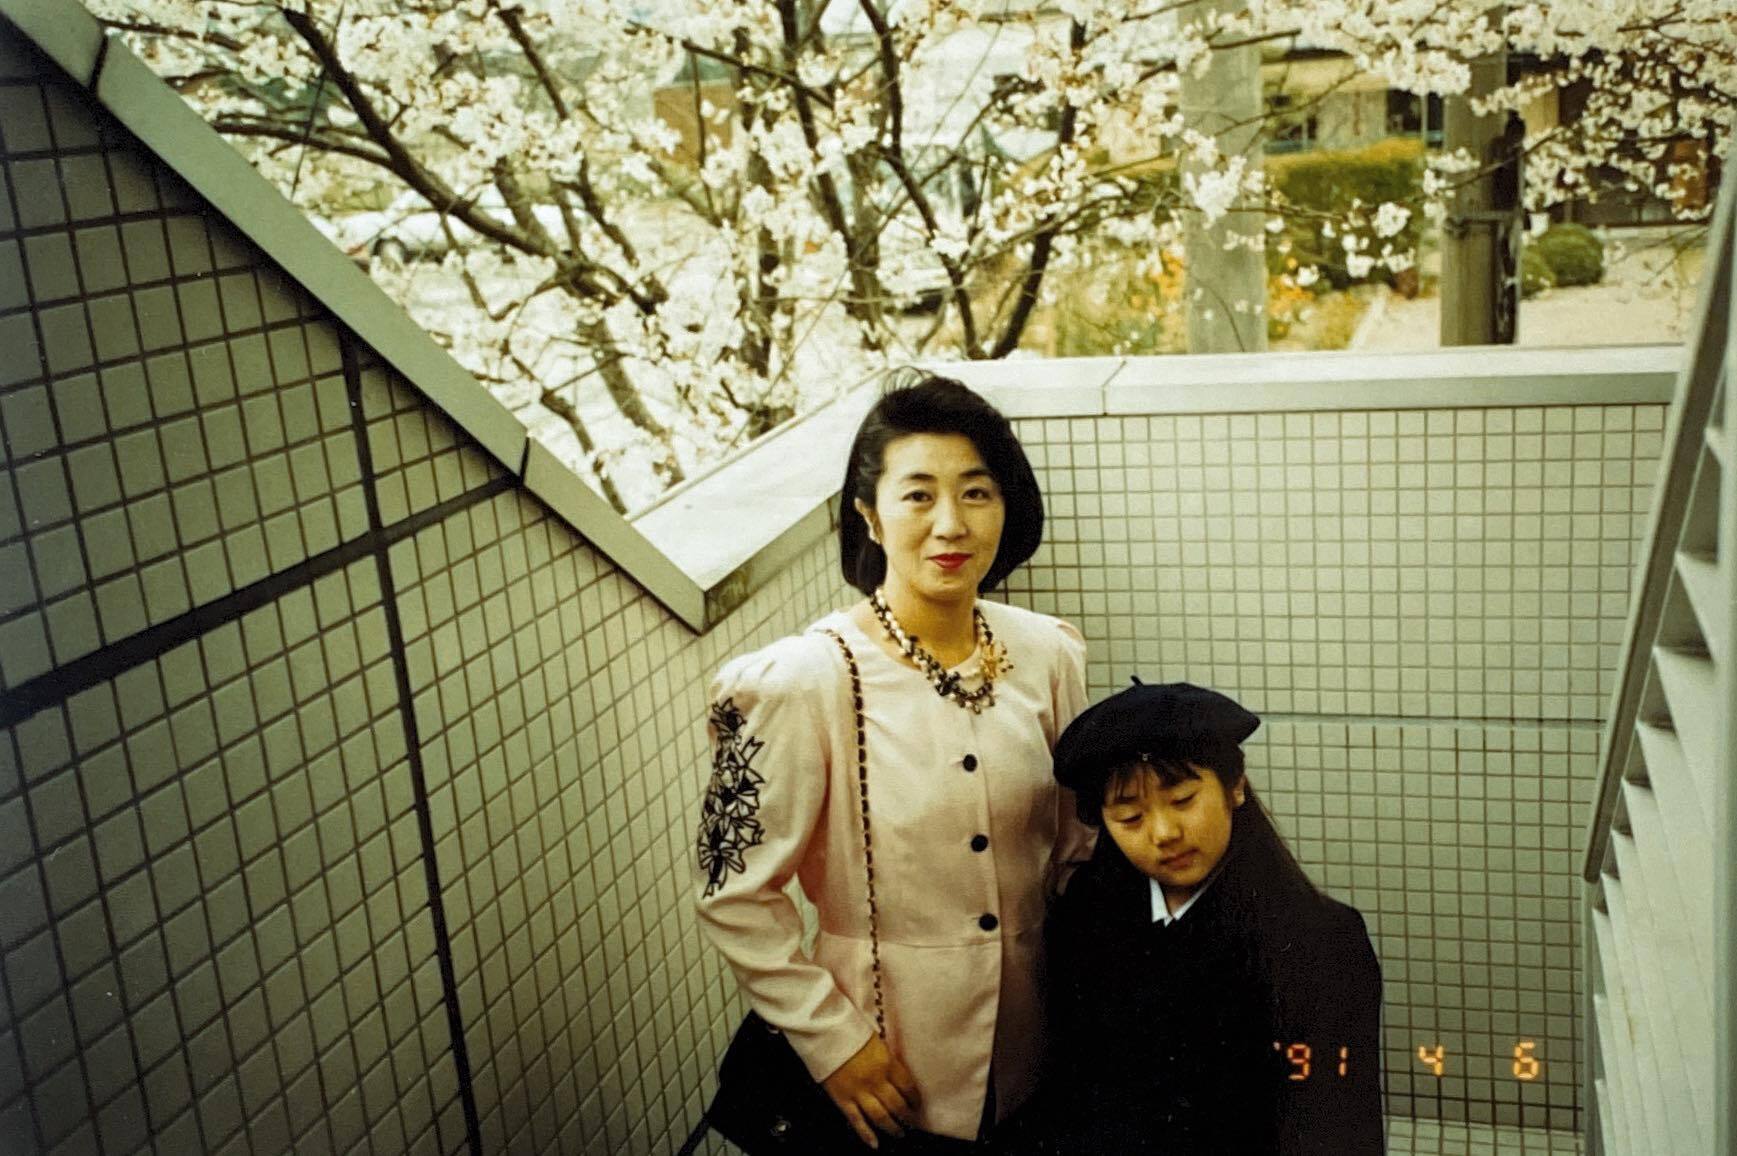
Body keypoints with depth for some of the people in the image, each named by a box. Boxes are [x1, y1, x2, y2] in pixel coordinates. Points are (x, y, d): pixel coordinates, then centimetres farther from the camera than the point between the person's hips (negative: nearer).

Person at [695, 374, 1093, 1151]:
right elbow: (736, 896, -14)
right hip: (891, 1066, -4)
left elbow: (1076, 843, 7)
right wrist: (832, 1041, -13)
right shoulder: (803, 681, -20)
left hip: (1036, 1046, 5)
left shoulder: (1047, 654, -5)